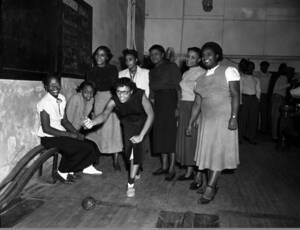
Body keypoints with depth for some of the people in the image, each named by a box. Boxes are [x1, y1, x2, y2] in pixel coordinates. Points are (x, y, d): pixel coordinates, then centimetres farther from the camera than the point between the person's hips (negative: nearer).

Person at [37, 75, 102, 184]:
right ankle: (62, 172, -2)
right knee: (81, 147, -22)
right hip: (49, 138, -7)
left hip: (61, 133, 7)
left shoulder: (62, 99, 5)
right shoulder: (44, 103, -18)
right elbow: (46, 128, -20)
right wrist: (70, 135, -21)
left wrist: (77, 133, -6)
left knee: (90, 145, -6)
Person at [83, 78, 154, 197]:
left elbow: (150, 115, -30)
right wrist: (92, 122, -66)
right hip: (127, 124, 2)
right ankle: (135, 170, 30)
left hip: (142, 122, -2)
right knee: (128, 149, -7)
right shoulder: (114, 100, -29)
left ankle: (131, 183, -14)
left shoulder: (140, 95, -33)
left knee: (137, 145, -22)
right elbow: (104, 114, -43)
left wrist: (141, 136, -33)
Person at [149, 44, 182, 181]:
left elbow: (178, 86, -7)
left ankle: (172, 169, 2)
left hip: (170, 101, -6)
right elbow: (151, 89, 17)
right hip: (157, 103, 6)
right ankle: (164, 166, 17)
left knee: (170, 134, -5)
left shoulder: (171, 67, 0)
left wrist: (178, 106, -15)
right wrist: (151, 100, 2)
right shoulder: (152, 71, 20)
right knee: (160, 135, 6)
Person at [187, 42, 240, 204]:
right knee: (209, 152, 10)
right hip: (206, 120, 6)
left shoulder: (229, 71, -3)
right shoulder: (202, 78, 14)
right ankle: (211, 184, 23)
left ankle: (210, 188, -1)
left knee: (218, 152, -5)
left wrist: (233, 117, -20)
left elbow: (235, 95, -10)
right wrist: (190, 123, 10)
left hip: (224, 119, -6)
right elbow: (197, 103, 13)